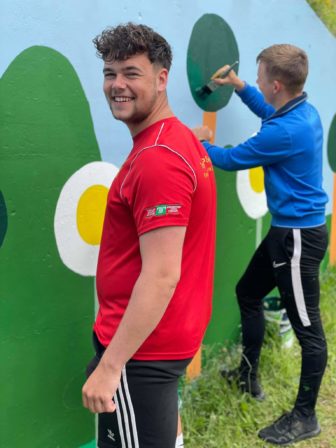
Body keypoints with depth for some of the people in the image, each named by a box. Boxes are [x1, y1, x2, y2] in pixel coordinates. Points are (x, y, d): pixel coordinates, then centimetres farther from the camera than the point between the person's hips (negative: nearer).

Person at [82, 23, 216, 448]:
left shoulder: (157, 160, -23)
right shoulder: (180, 139, 9)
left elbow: (162, 276, -27)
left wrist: (109, 365, -23)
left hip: (141, 346, -10)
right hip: (168, 336, 10)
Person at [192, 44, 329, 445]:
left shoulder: (287, 132, -26)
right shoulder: (302, 112, 4)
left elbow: (232, 159, -13)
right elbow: (269, 113, 29)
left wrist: (201, 142, 5)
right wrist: (239, 88, 20)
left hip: (299, 235, -11)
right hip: (288, 229, 11)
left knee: (307, 328, 2)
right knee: (248, 293, 22)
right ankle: (248, 377, 37)